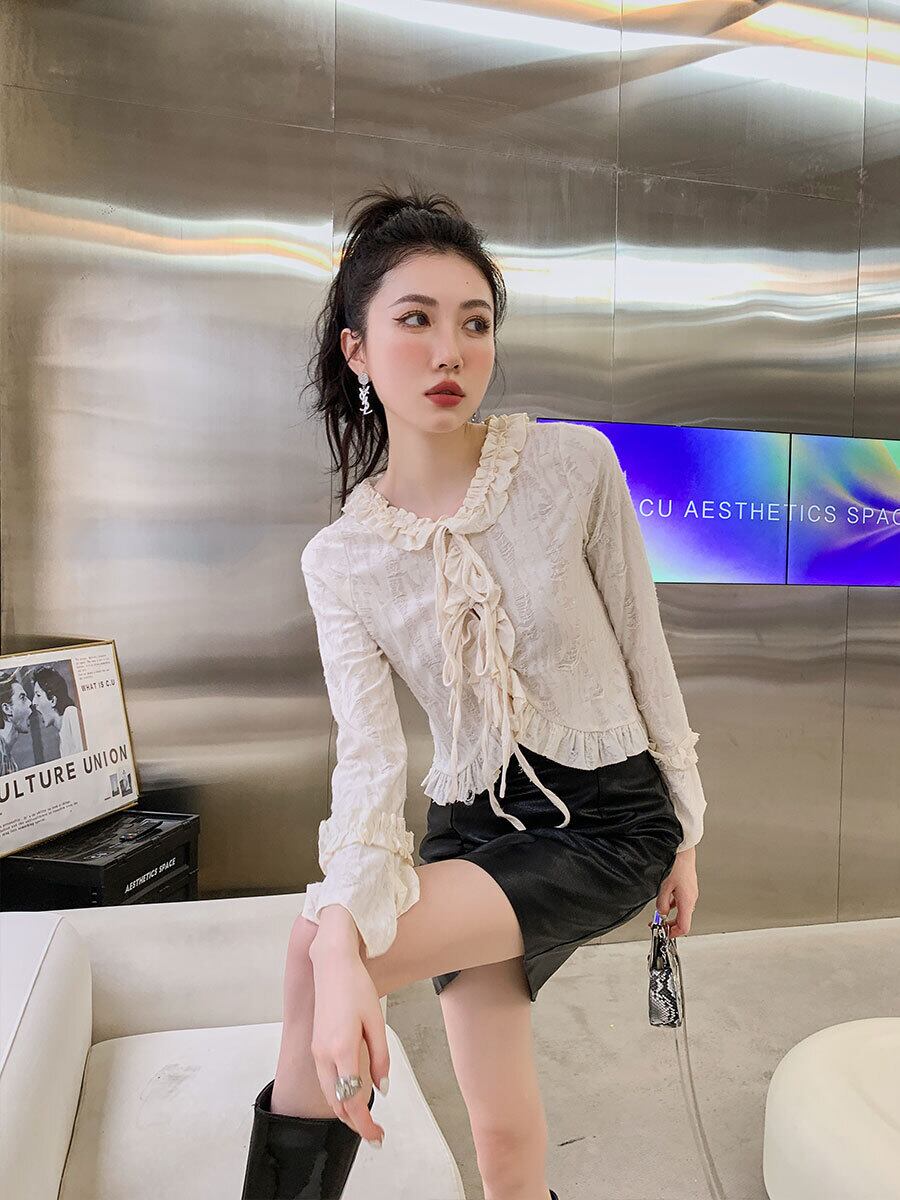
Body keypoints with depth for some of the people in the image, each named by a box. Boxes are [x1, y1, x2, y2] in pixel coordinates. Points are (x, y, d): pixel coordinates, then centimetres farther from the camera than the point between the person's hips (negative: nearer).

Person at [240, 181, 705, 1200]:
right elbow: (369, 756, -15)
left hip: (610, 819, -2)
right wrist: (347, 944, -31)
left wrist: (685, 832, 4)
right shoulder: (339, 560, -5)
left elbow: (643, 648, -2)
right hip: (475, 829, 3)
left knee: (307, 956, -22)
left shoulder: (575, 464, -11)